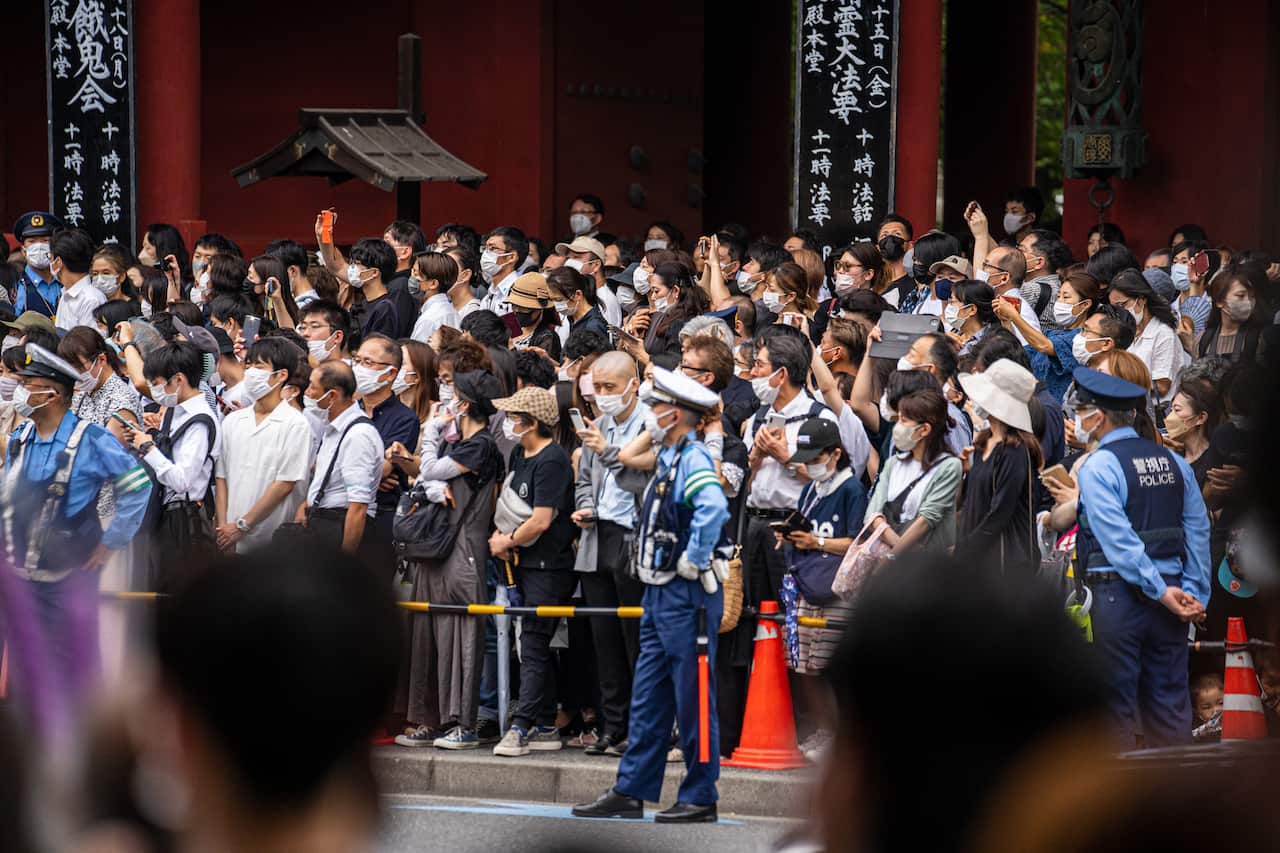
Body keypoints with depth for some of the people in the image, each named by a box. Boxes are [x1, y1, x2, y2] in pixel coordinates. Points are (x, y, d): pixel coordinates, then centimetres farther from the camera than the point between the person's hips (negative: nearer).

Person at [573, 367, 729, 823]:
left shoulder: (694, 460, -16)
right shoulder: (668, 460, 15)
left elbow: (714, 508, -36)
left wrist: (694, 561, -26)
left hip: (686, 598, -10)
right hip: (659, 596, 10)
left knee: (693, 700, -3)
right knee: (647, 699, 11)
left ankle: (700, 797, 3)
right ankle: (630, 793, 14)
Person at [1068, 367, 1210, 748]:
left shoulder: (1098, 467, -9)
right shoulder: (1174, 462, 10)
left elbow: (1118, 540, -17)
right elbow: (1198, 531, 7)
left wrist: (1160, 591, -15)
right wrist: (1194, 594, 5)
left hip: (1117, 596, -6)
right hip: (1170, 595, 6)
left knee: (1117, 705, 0)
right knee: (1169, 703, 9)